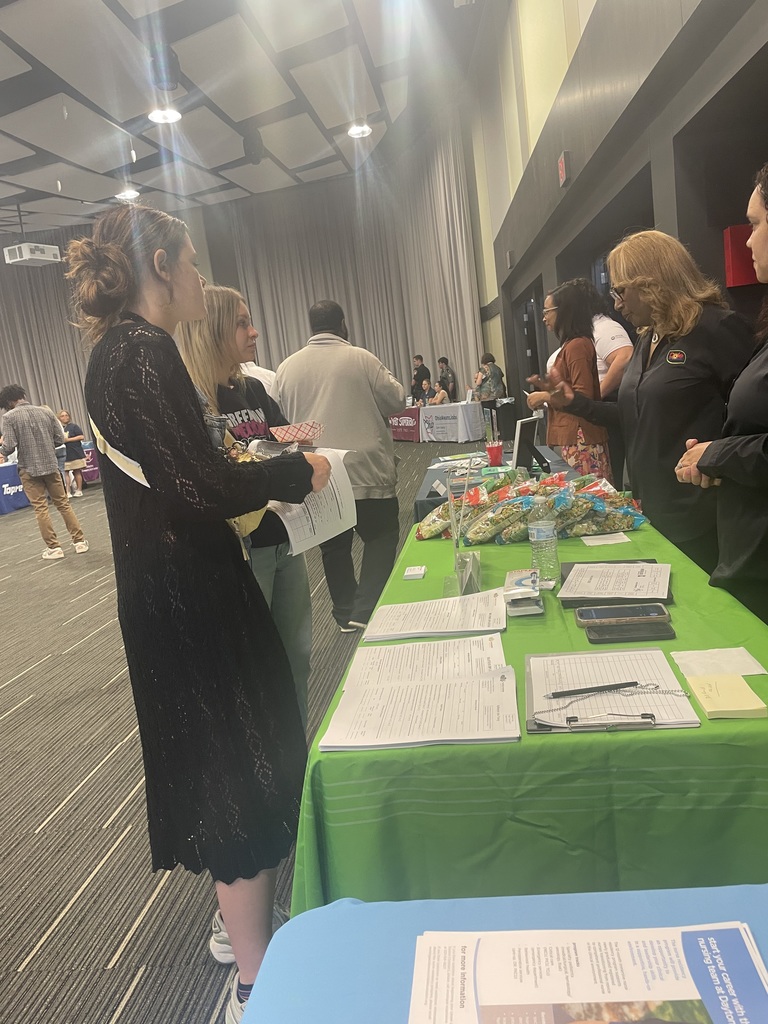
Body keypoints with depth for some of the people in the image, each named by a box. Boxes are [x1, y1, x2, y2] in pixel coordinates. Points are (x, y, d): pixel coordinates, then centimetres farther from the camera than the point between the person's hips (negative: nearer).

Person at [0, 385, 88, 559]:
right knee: (63, 503, 10)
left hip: (29, 469, -3)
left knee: (41, 508, 4)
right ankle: (80, 541, 11)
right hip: (51, 465, 3)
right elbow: (60, 439, 4)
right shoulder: (46, 412, 3)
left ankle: (54, 547, 7)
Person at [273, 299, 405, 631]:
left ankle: (346, 612, 23)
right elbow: (396, 400, 1)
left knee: (334, 545, 14)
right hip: (365, 470, -3)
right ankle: (366, 609, 1)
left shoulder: (287, 367, 2)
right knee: (380, 536, 10)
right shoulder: (361, 359, -6)